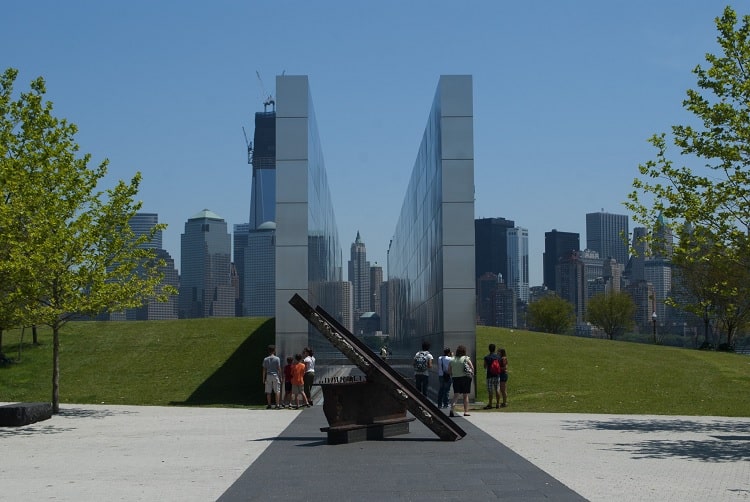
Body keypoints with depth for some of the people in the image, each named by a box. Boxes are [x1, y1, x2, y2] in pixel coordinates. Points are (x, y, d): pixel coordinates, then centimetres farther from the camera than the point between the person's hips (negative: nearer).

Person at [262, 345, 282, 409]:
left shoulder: (265, 359, 3)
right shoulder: (277, 359, -3)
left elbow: (264, 370, 3)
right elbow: (279, 368, -5)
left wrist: (263, 378, 8)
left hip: (268, 376, 2)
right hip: (275, 375, -2)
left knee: (268, 392, 5)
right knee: (277, 391, 2)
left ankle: (269, 405, 4)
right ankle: (277, 404, -5)